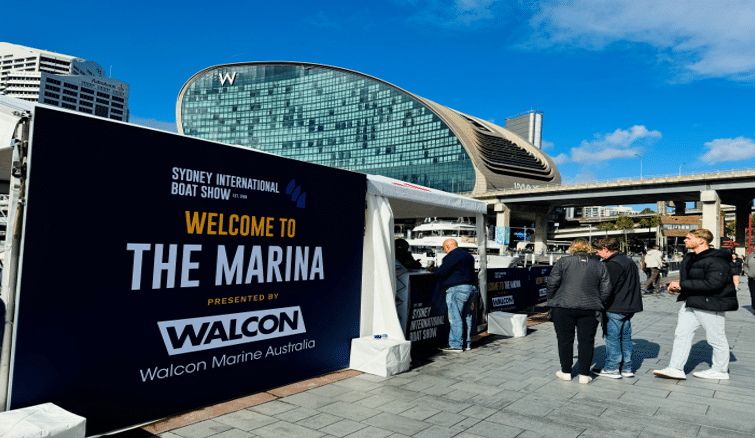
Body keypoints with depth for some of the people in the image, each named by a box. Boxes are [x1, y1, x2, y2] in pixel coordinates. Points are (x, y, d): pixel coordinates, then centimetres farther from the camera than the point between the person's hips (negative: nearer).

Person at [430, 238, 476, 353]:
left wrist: (434, 269, 3)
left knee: (455, 318, -5)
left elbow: (442, 272, -16)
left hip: (457, 289, -9)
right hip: (471, 287, 10)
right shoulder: (468, 256, 18)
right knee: (467, 317, 12)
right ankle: (467, 343, 18)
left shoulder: (452, 256, -11)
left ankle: (456, 345, -2)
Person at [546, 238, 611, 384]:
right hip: (590, 309, 2)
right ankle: (584, 375, 13)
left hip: (563, 308, -2)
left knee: (565, 339, 9)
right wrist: (598, 306, 19)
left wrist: (551, 301, 9)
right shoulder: (600, 266, 8)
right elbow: (606, 290, 7)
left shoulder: (563, 262, -1)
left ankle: (566, 372, 18)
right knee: (586, 341, 9)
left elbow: (552, 284, -5)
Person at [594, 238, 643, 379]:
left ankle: (612, 368, 7)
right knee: (625, 337, 14)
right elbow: (633, 283, 20)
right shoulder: (629, 261, 14)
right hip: (629, 306, 10)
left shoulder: (613, 264, -17)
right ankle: (626, 368, 20)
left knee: (612, 337, 0)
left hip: (615, 308, -10)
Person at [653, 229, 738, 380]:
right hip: (690, 303, 9)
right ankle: (675, 368, 7)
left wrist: (682, 285, -25)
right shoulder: (689, 258, 13)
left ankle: (720, 371, 25)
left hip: (710, 304, -9)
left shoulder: (716, 260, -16)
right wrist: (676, 286, 4)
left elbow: (713, 283, -28)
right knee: (681, 334, 5)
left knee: (716, 339, 8)